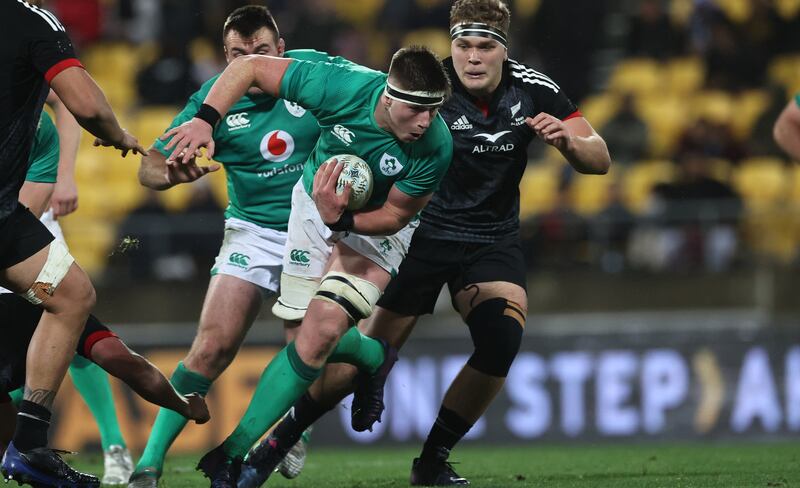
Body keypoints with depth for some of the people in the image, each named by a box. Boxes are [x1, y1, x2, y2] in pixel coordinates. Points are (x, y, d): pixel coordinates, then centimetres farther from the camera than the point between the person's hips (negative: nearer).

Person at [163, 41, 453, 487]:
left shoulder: (435, 147, -33)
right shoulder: (343, 88, -33)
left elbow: (395, 215, -19)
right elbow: (250, 66, -21)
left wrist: (342, 220, -38)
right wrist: (205, 120, -33)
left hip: (377, 226, -2)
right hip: (315, 201, 2)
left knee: (323, 329, -18)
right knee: (311, 336, 3)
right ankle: (374, 357, 40)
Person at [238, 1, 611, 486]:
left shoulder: (533, 90, -9)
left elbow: (600, 160, -5)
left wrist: (568, 140, -27)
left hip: (493, 240, 2)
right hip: (424, 232, -2)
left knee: (501, 339, -21)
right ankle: (278, 440, 11)